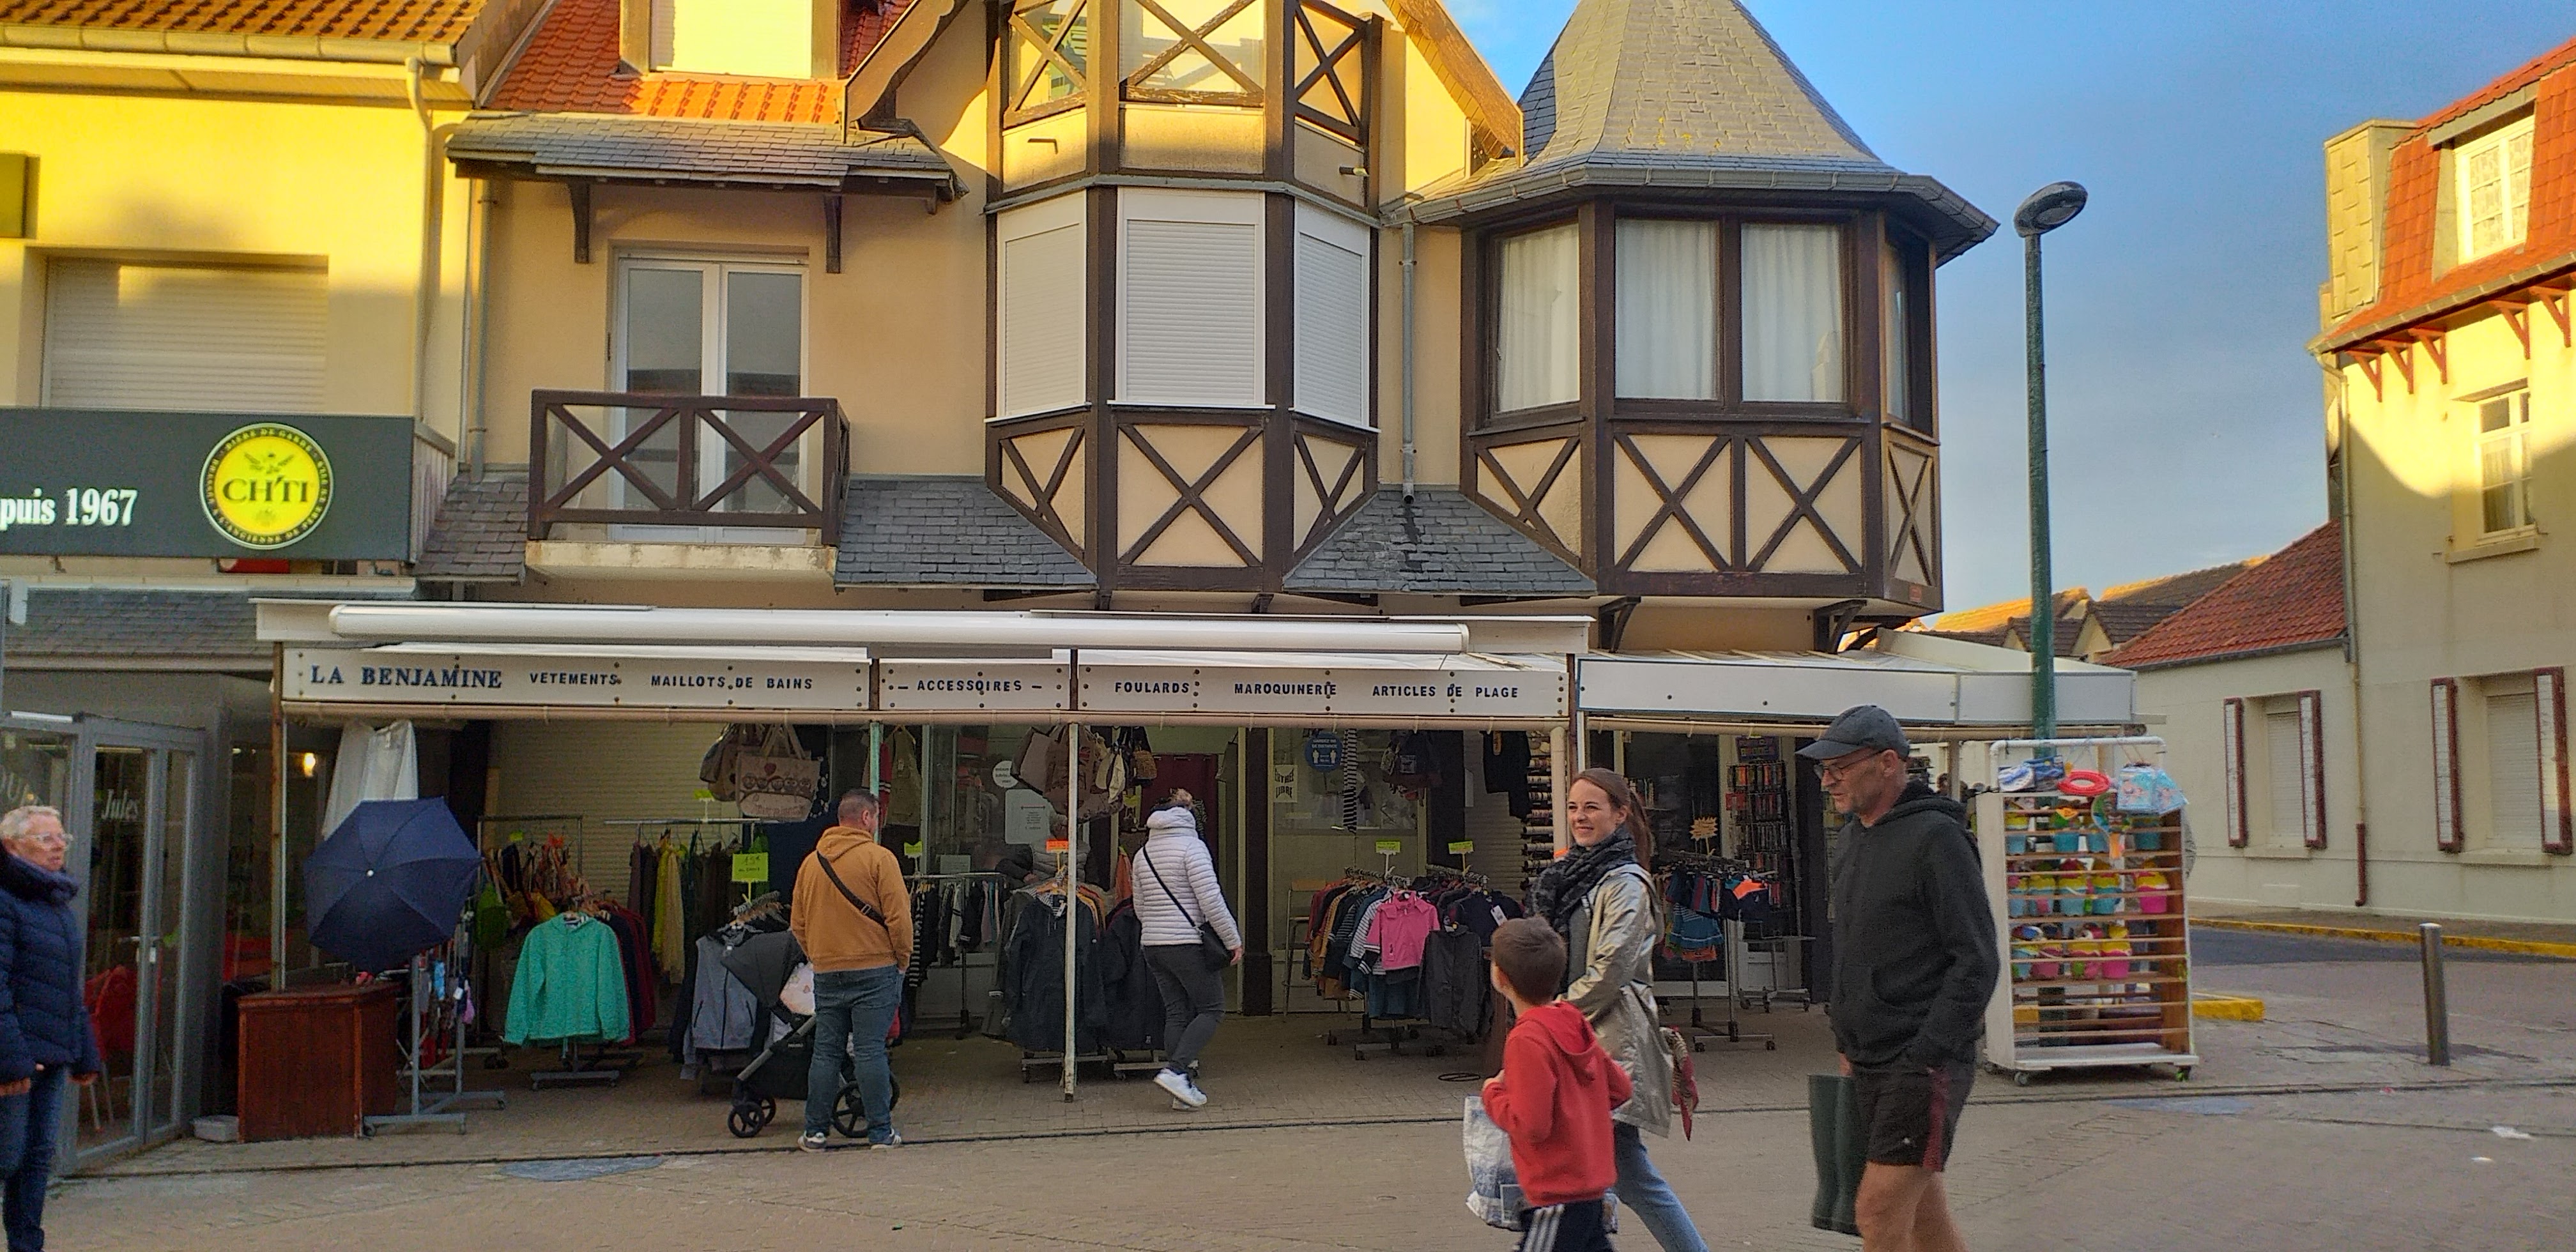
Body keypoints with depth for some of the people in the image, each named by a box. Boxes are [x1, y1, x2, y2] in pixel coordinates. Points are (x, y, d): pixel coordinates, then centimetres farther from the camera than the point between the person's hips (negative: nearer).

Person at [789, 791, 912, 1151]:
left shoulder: (810, 863, 9)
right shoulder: (879, 857, -7)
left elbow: (798, 923, 14)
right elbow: (898, 916, -10)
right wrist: (903, 959, 2)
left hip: (826, 973, 5)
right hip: (874, 971, -4)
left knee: (826, 1052, 9)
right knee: (871, 1052, -3)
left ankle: (816, 1131, 12)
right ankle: (881, 1132, 0)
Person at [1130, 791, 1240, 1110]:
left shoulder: (1143, 854, 13)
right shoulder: (1192, 845, -7)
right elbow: (1211, 899, -14)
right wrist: (1233, 941, -9)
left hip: (1152, 944, 7)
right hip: (1188, 944, -7)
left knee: (1177, 1012, 10)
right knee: (1212, 1009, 2)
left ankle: (1183, 1088, 8)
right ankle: (1176, 1070, -14)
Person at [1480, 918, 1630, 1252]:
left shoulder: (1527, 1041, -20)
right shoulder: (1575, 1022, 4)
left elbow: (1531, 1126, -23)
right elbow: (1620, 1089, 12)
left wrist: (1493, 1095, -7)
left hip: (1557, 1195, -9)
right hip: (1593, 1186, 9)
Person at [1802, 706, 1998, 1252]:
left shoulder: (1935, 837, -12)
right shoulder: (1854, 838, 14)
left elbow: (1977, 961, -16)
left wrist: (1927, 1055, -18)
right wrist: (1846, 1040, 15)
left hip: (1923, 1066, -8)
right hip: (1868, 1065, 8)